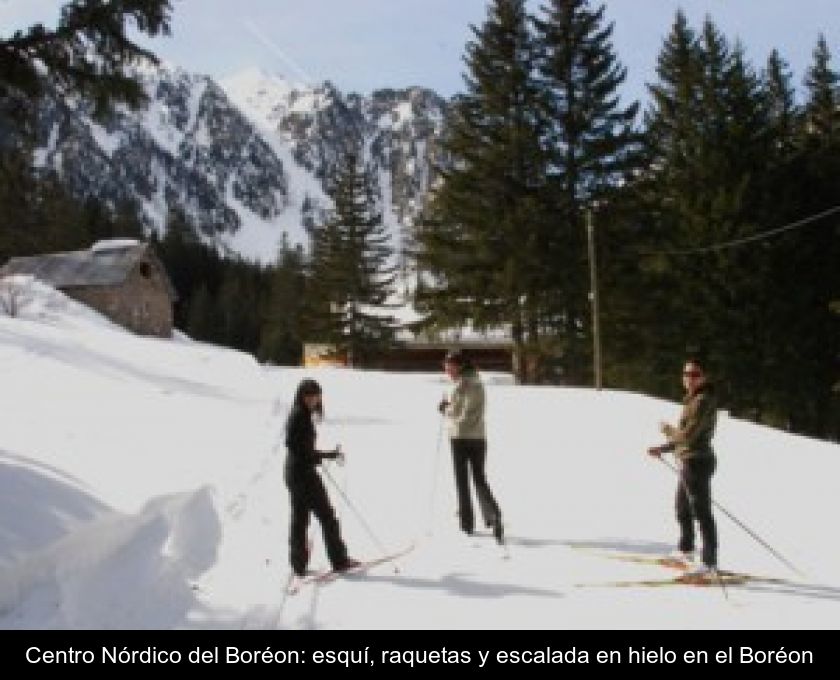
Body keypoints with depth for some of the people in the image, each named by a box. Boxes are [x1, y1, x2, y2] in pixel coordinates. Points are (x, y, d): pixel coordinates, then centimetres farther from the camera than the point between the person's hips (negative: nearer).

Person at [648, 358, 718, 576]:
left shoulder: (703, 401, -18)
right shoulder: (695, 400, 13)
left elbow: (688, 435, -22)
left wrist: (667, 429, -5)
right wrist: (663, 448, 25)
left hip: (696, 462, -11)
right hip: (689, 462, 11)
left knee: (701, 512, -6)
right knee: (683, 508, 24)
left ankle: (710, 562, -1)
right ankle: (686, 549, 42)